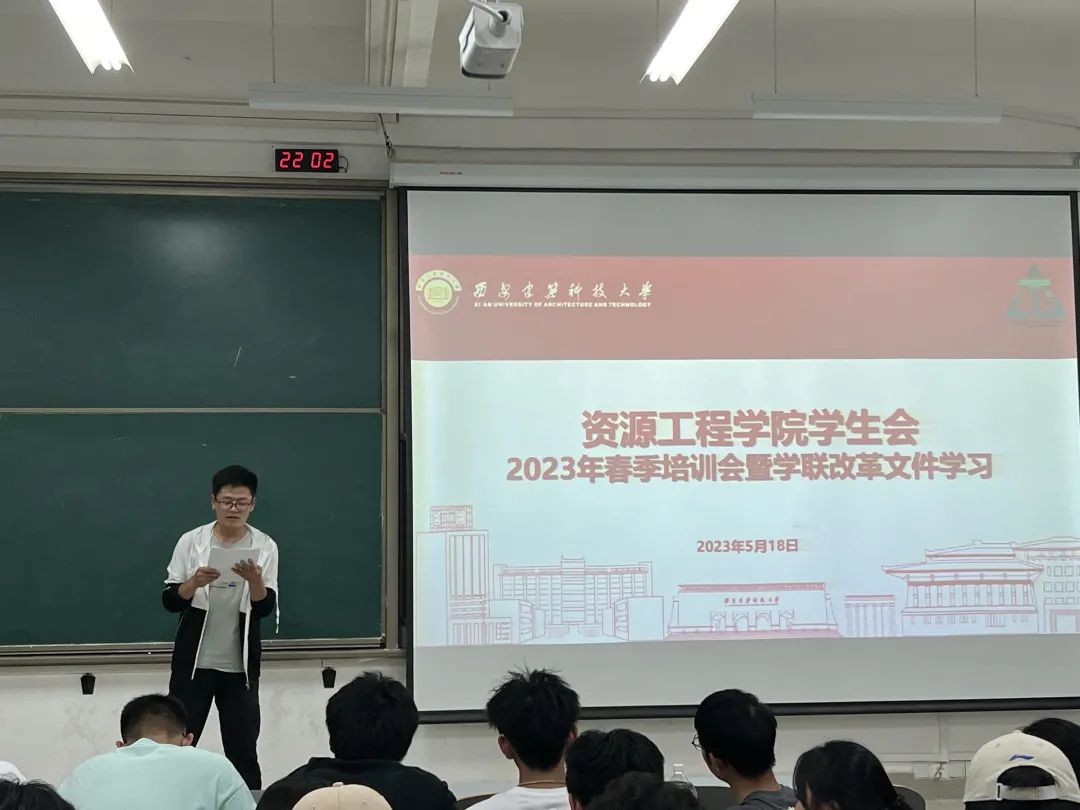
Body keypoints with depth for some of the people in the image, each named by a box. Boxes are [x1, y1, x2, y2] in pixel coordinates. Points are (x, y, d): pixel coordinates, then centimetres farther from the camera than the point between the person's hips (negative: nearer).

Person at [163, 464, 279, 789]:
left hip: (240, 666, 0)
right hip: (194, 662, 0)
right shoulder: (191, 541, -2)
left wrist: (254, 579, -26)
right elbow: (170, 601, -3)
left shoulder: (265, 547, -1)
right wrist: (194, 583, -22)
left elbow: (265, 608, -6)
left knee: (243, 753, 6)